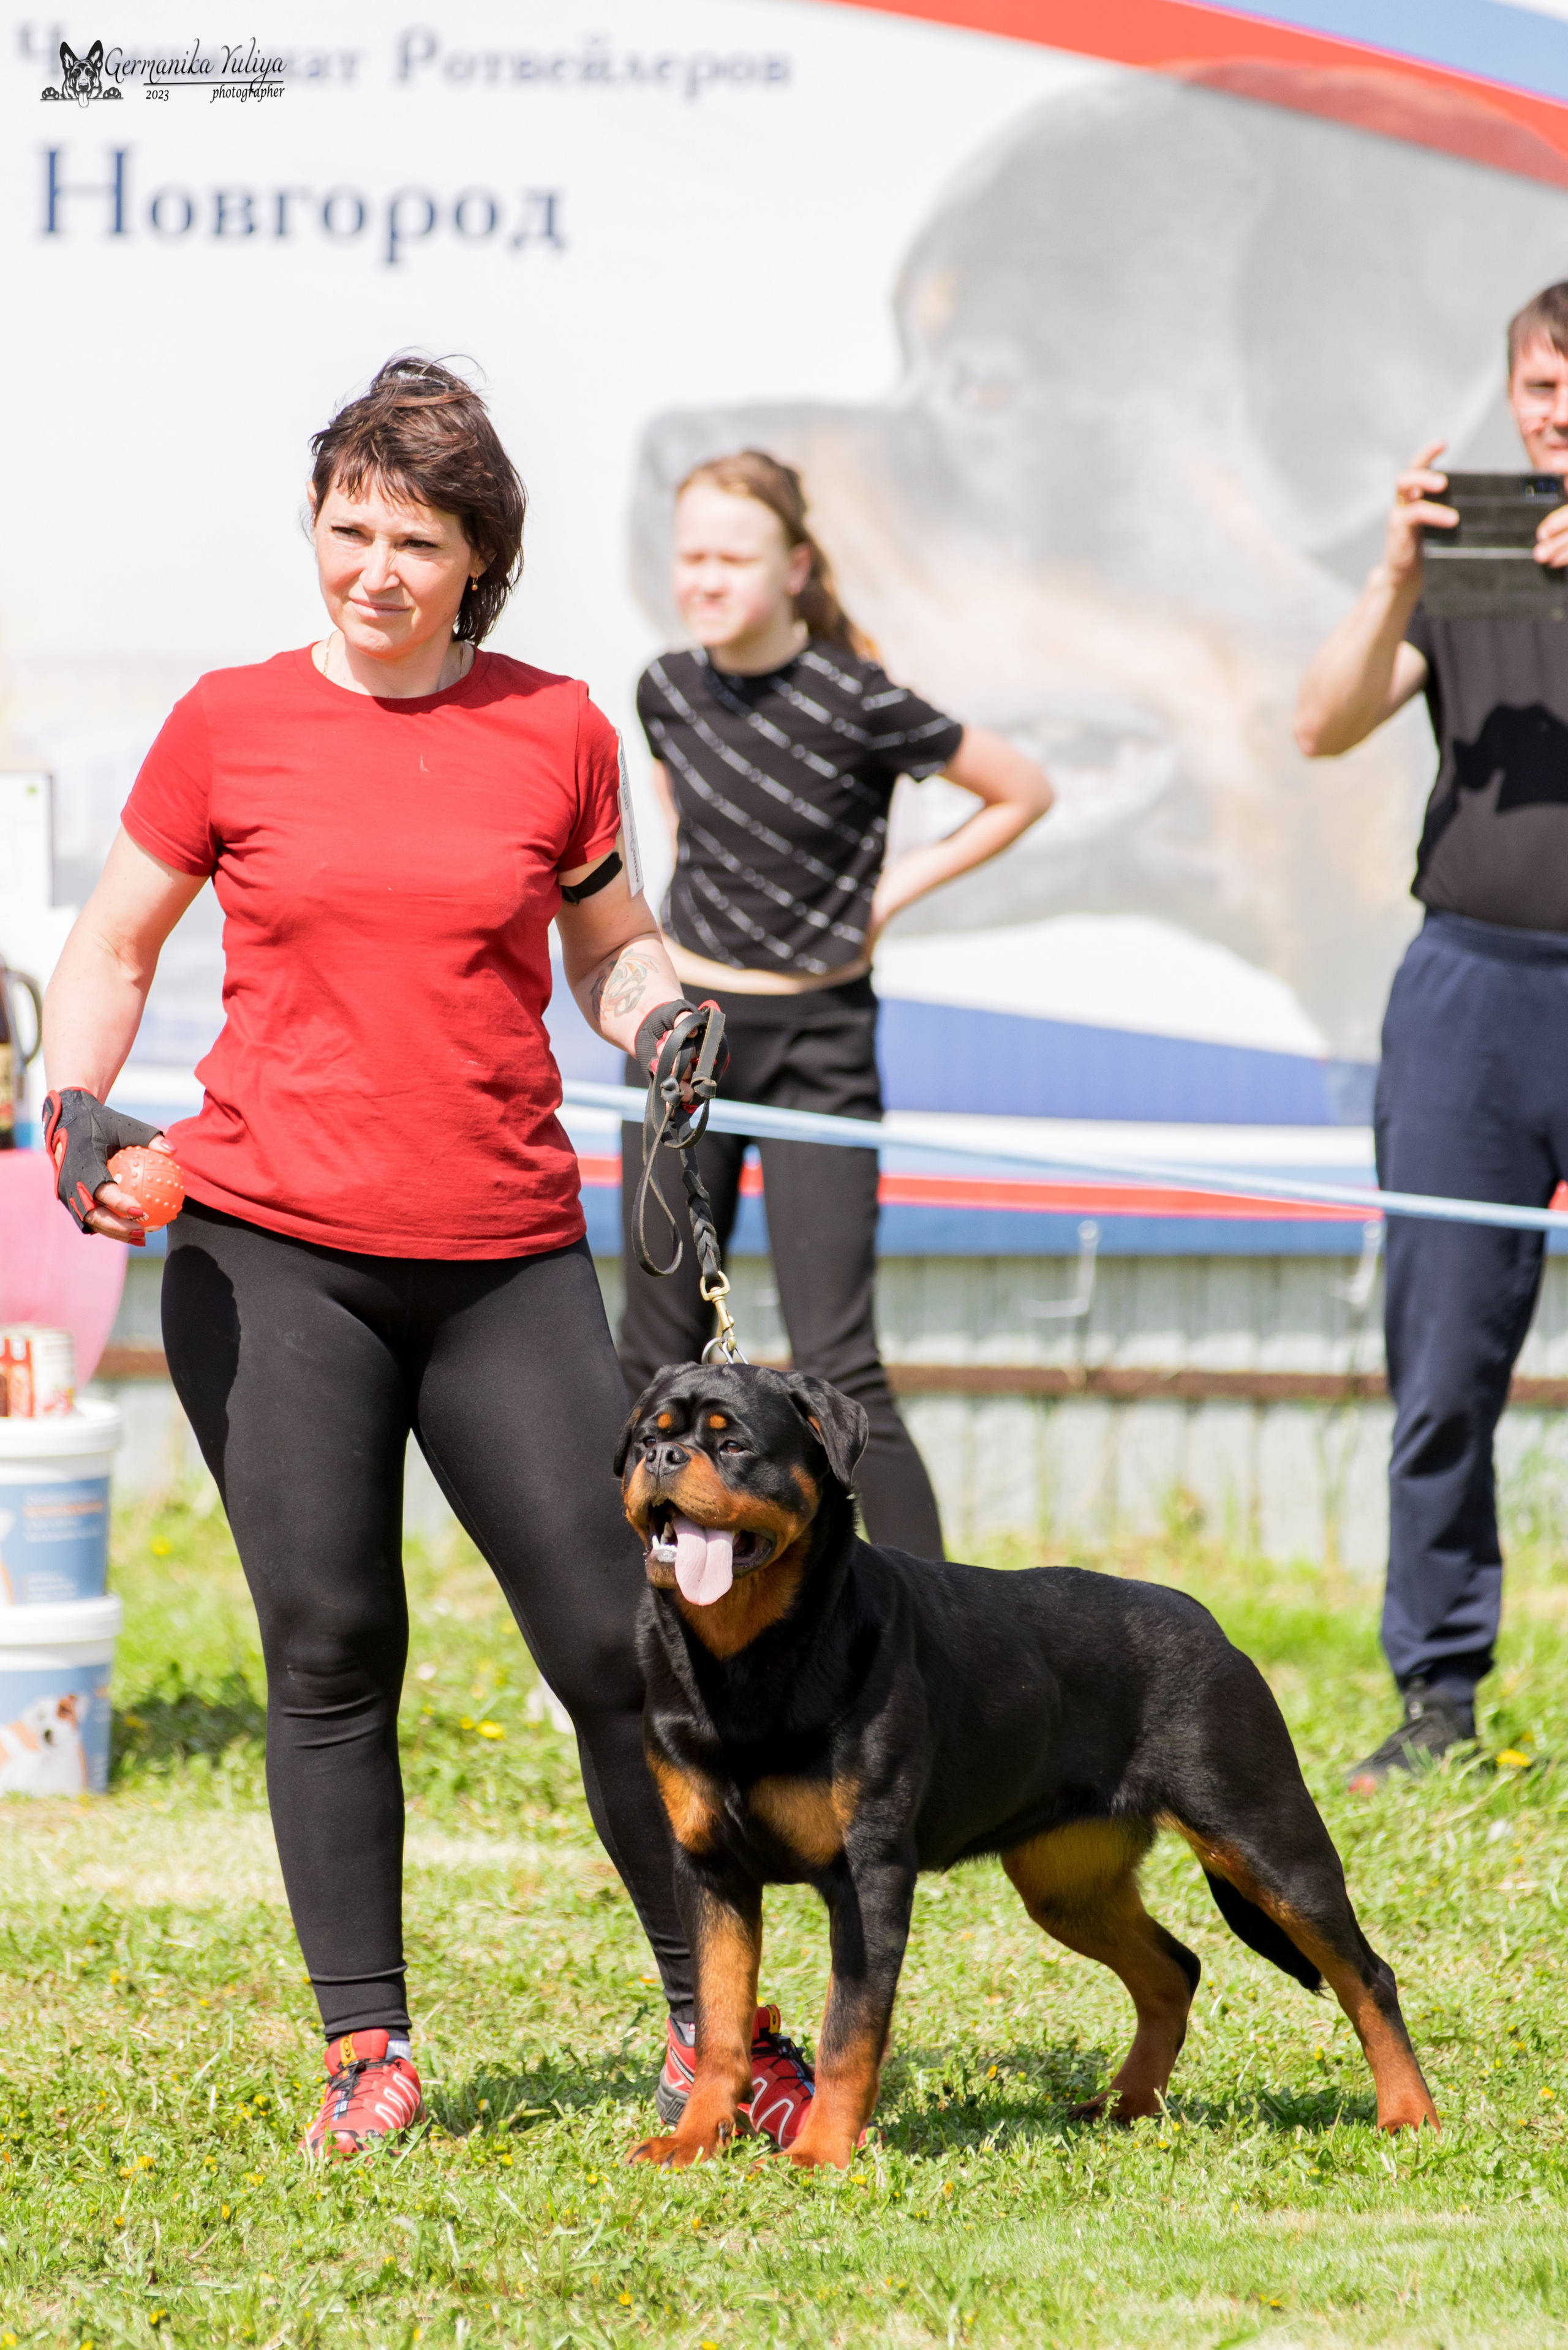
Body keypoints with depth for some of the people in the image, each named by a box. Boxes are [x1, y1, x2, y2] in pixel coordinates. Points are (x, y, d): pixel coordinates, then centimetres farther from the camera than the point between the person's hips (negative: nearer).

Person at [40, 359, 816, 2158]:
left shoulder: (556, 731, 5)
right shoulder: (232, 726, 3)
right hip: (269, 1252, -1)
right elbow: (113, 944, 12)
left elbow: (614, 944, 18)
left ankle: (713, 2022, 12)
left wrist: (666, 1029, -4)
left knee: (615, 1637, -1)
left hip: (506, 1255, 1)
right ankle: (364, 2046, 10)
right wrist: (76, 1109, -5)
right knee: (329, 1650, 0)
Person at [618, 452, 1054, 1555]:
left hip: (816, 1045, -4)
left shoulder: (858, 704, -14)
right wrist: (697, 876, 10)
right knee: (660, 1357, 8)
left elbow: (1024, 792, -3)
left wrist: (893, 890, -6)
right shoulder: (670, 688, 0)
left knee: (836, 1363, -9)